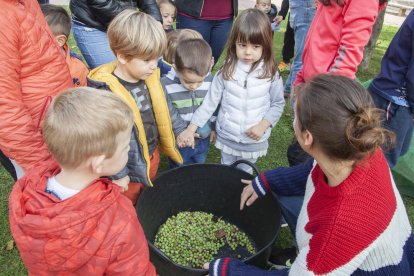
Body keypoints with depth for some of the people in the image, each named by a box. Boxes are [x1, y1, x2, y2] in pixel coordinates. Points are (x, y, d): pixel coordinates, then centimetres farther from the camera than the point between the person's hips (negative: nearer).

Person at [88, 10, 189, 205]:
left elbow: (165, 107, 9)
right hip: (130, 166, -6)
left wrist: (180, 129, 12)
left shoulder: (150, 78, -7)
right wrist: (118, 173, -20)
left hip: (152, 155, 7)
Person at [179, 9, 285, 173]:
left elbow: (278, 104, -4)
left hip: (254, 140, -1)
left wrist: (263, 125, -18)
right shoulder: (227, 71, -13)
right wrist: (191, 129, -13)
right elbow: (209, 102, -10)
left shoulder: (270, 73, -14)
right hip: (226, 136, 1)